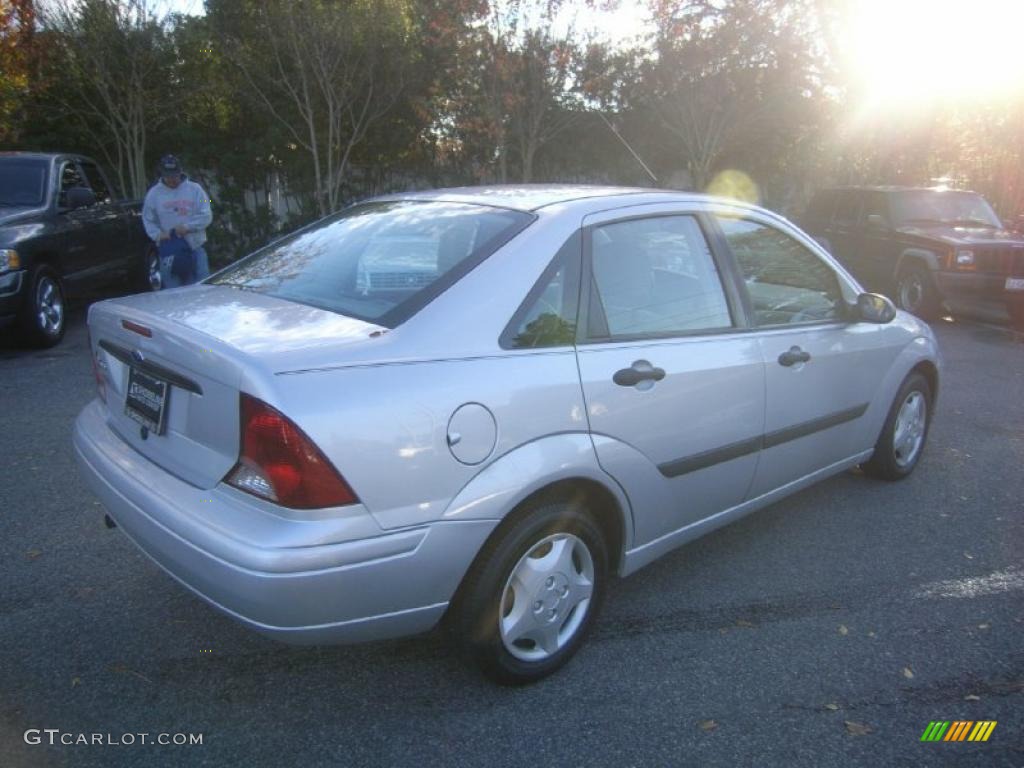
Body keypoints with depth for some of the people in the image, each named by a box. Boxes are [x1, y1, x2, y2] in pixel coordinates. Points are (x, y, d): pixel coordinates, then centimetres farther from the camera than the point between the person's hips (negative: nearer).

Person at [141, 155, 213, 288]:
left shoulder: (194, 189, 1)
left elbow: (206, 216, -4)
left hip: (195, 248, -1)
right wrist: (158, 234, -10)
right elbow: (148, 220, 9)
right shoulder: (154, 193, 5)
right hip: (169, 252, 1)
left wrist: (187, 227, -16)